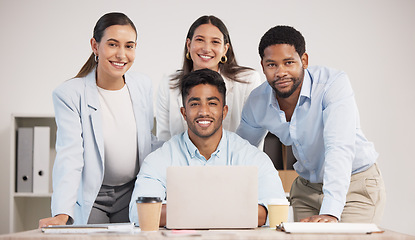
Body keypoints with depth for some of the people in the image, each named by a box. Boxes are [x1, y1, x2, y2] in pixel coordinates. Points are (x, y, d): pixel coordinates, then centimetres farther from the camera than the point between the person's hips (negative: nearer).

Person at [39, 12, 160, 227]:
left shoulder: (143, 86, 0)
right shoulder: (69, 94, -15)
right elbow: (69, 157, -24)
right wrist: (62, 214, -36)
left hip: (131, 194, 4)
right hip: (90, 197, -4)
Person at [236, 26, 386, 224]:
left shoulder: (334, 83, -25)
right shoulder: (257, 103, -10)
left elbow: (339, 149, -36)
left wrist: (330, 212, -46)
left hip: (355, 186, -4)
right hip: (306, 188, 5)